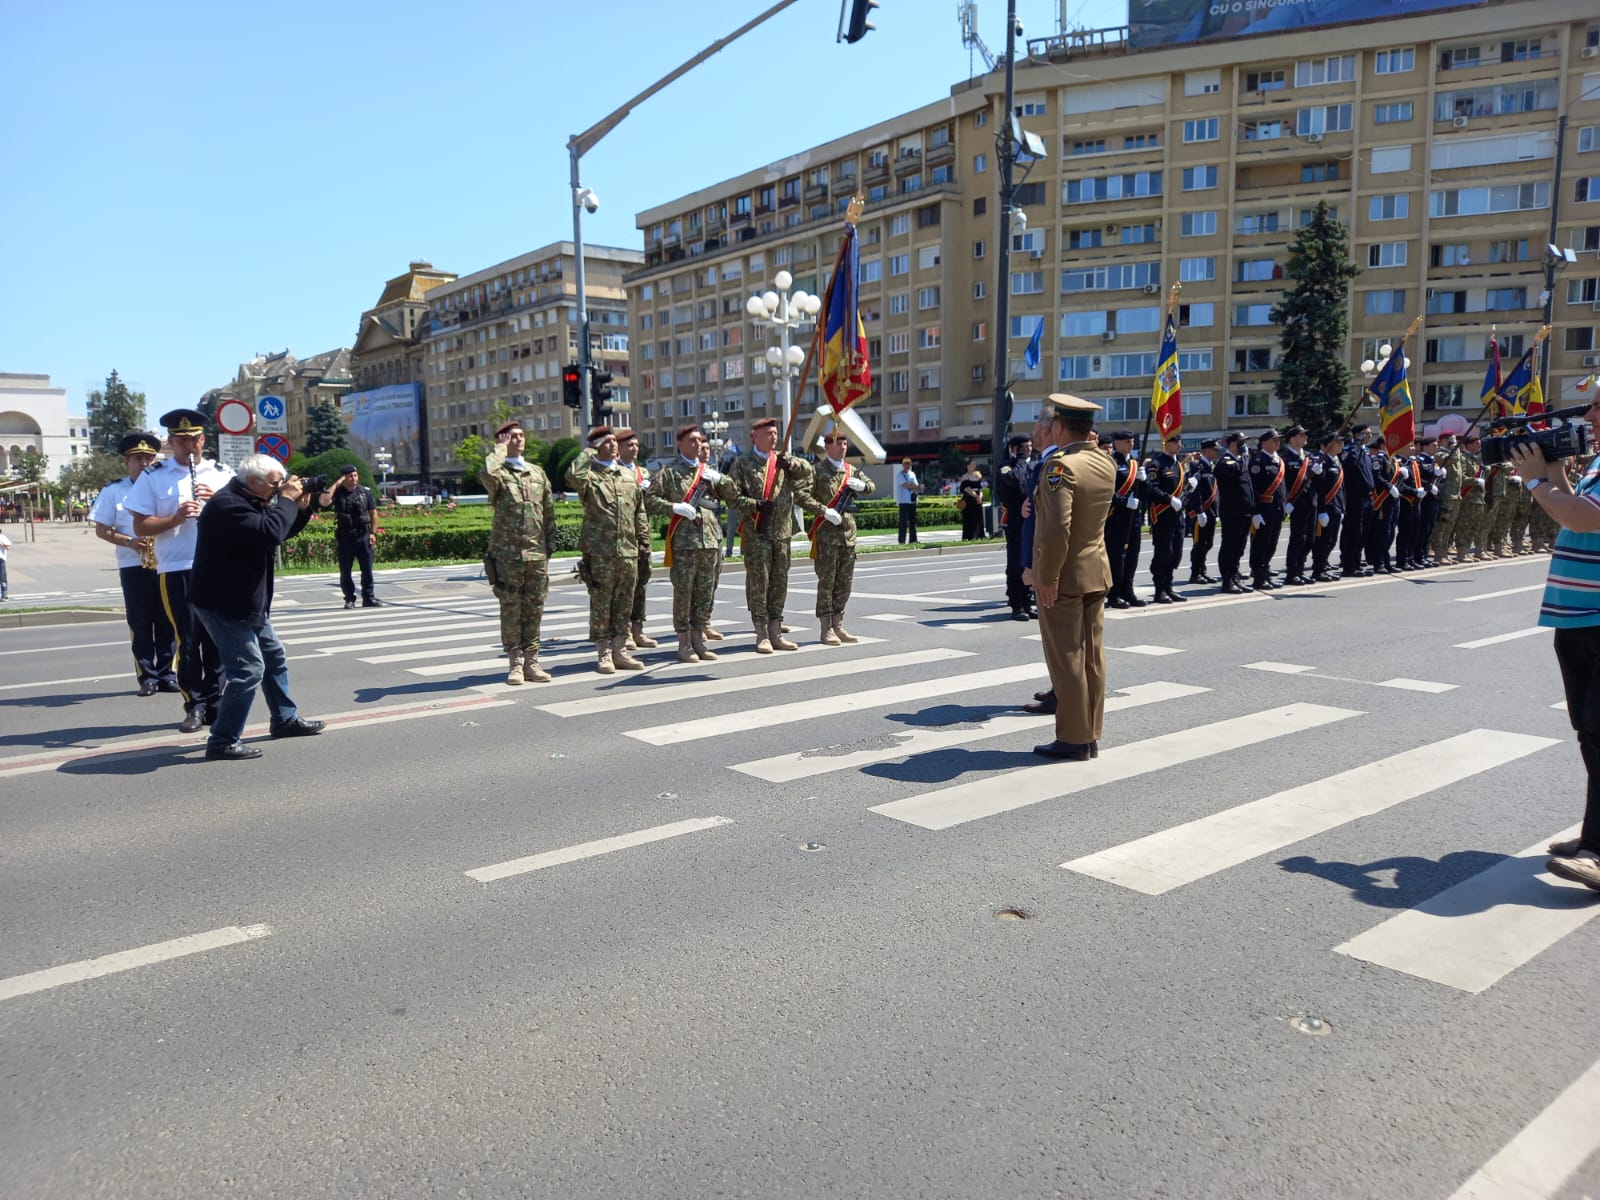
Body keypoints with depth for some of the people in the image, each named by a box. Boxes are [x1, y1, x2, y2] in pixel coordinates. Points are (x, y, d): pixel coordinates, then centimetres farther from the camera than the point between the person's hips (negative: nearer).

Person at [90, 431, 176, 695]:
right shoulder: (113, 491, 5)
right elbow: (101, 530, 2)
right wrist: (129, 542, -14)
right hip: (133, 566, -2)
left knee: (167, 621, 3)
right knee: (140, 622, 1)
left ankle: (166, 673, 11)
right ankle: (147, 676, 6)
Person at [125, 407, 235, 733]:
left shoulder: (222, 474, 10)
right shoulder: (153, 477, 4)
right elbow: (140, 527, -1)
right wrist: (175, 518, -17)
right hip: (177, 569, -1)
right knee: (187, 639, 1)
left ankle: (215, 702, 15)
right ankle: (195, 705, 10)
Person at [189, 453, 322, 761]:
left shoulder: (250, 501, 12)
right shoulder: (227, 504, -21)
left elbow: (281, 531, 19)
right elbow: (270, 532, -33)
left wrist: (301, 508, 2)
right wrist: (286, 500, -20)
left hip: (247, 603, 11)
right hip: (223, 605, -11)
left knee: (274, 658, 20)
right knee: (248, 669, -13)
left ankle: (285, 719, 35)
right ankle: (222, 741, -5)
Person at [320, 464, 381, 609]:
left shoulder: (365, 491, 5)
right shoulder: (337, 492, 1)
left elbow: (373, 513, 7)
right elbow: (324, 502, -18)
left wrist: (373, 533, -1)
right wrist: (336, 483, -13)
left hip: (363, 535, 1)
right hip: (344, 536, -1)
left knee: (367, 568, 1)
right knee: (345, 571, 2)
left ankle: (369, 598, 9)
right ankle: (349, 599, 11)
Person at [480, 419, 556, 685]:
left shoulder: (537, 472, 15)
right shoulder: (498, 473, 0)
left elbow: (549, 511, 17)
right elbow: (486, 475, -27)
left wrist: (549, 544, 9)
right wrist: (500, 449, -10)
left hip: (537, 554, 4)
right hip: (507, 553, -4)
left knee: (534, 608, 7)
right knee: (511, 609, 1)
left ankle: (531, 661, 14)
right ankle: (516, 663, 8)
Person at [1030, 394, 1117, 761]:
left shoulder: (1059, 465, -18)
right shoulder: (1106, 464, 6)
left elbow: (1057, 528, -28)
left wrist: (1047, 576, -19)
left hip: (1063, 577, -8)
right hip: (1097, 573, 8)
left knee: (1066, 659, -1)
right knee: (1092, 657, 11)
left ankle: (1073, 740, 6)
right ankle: (1091, 735, 19)